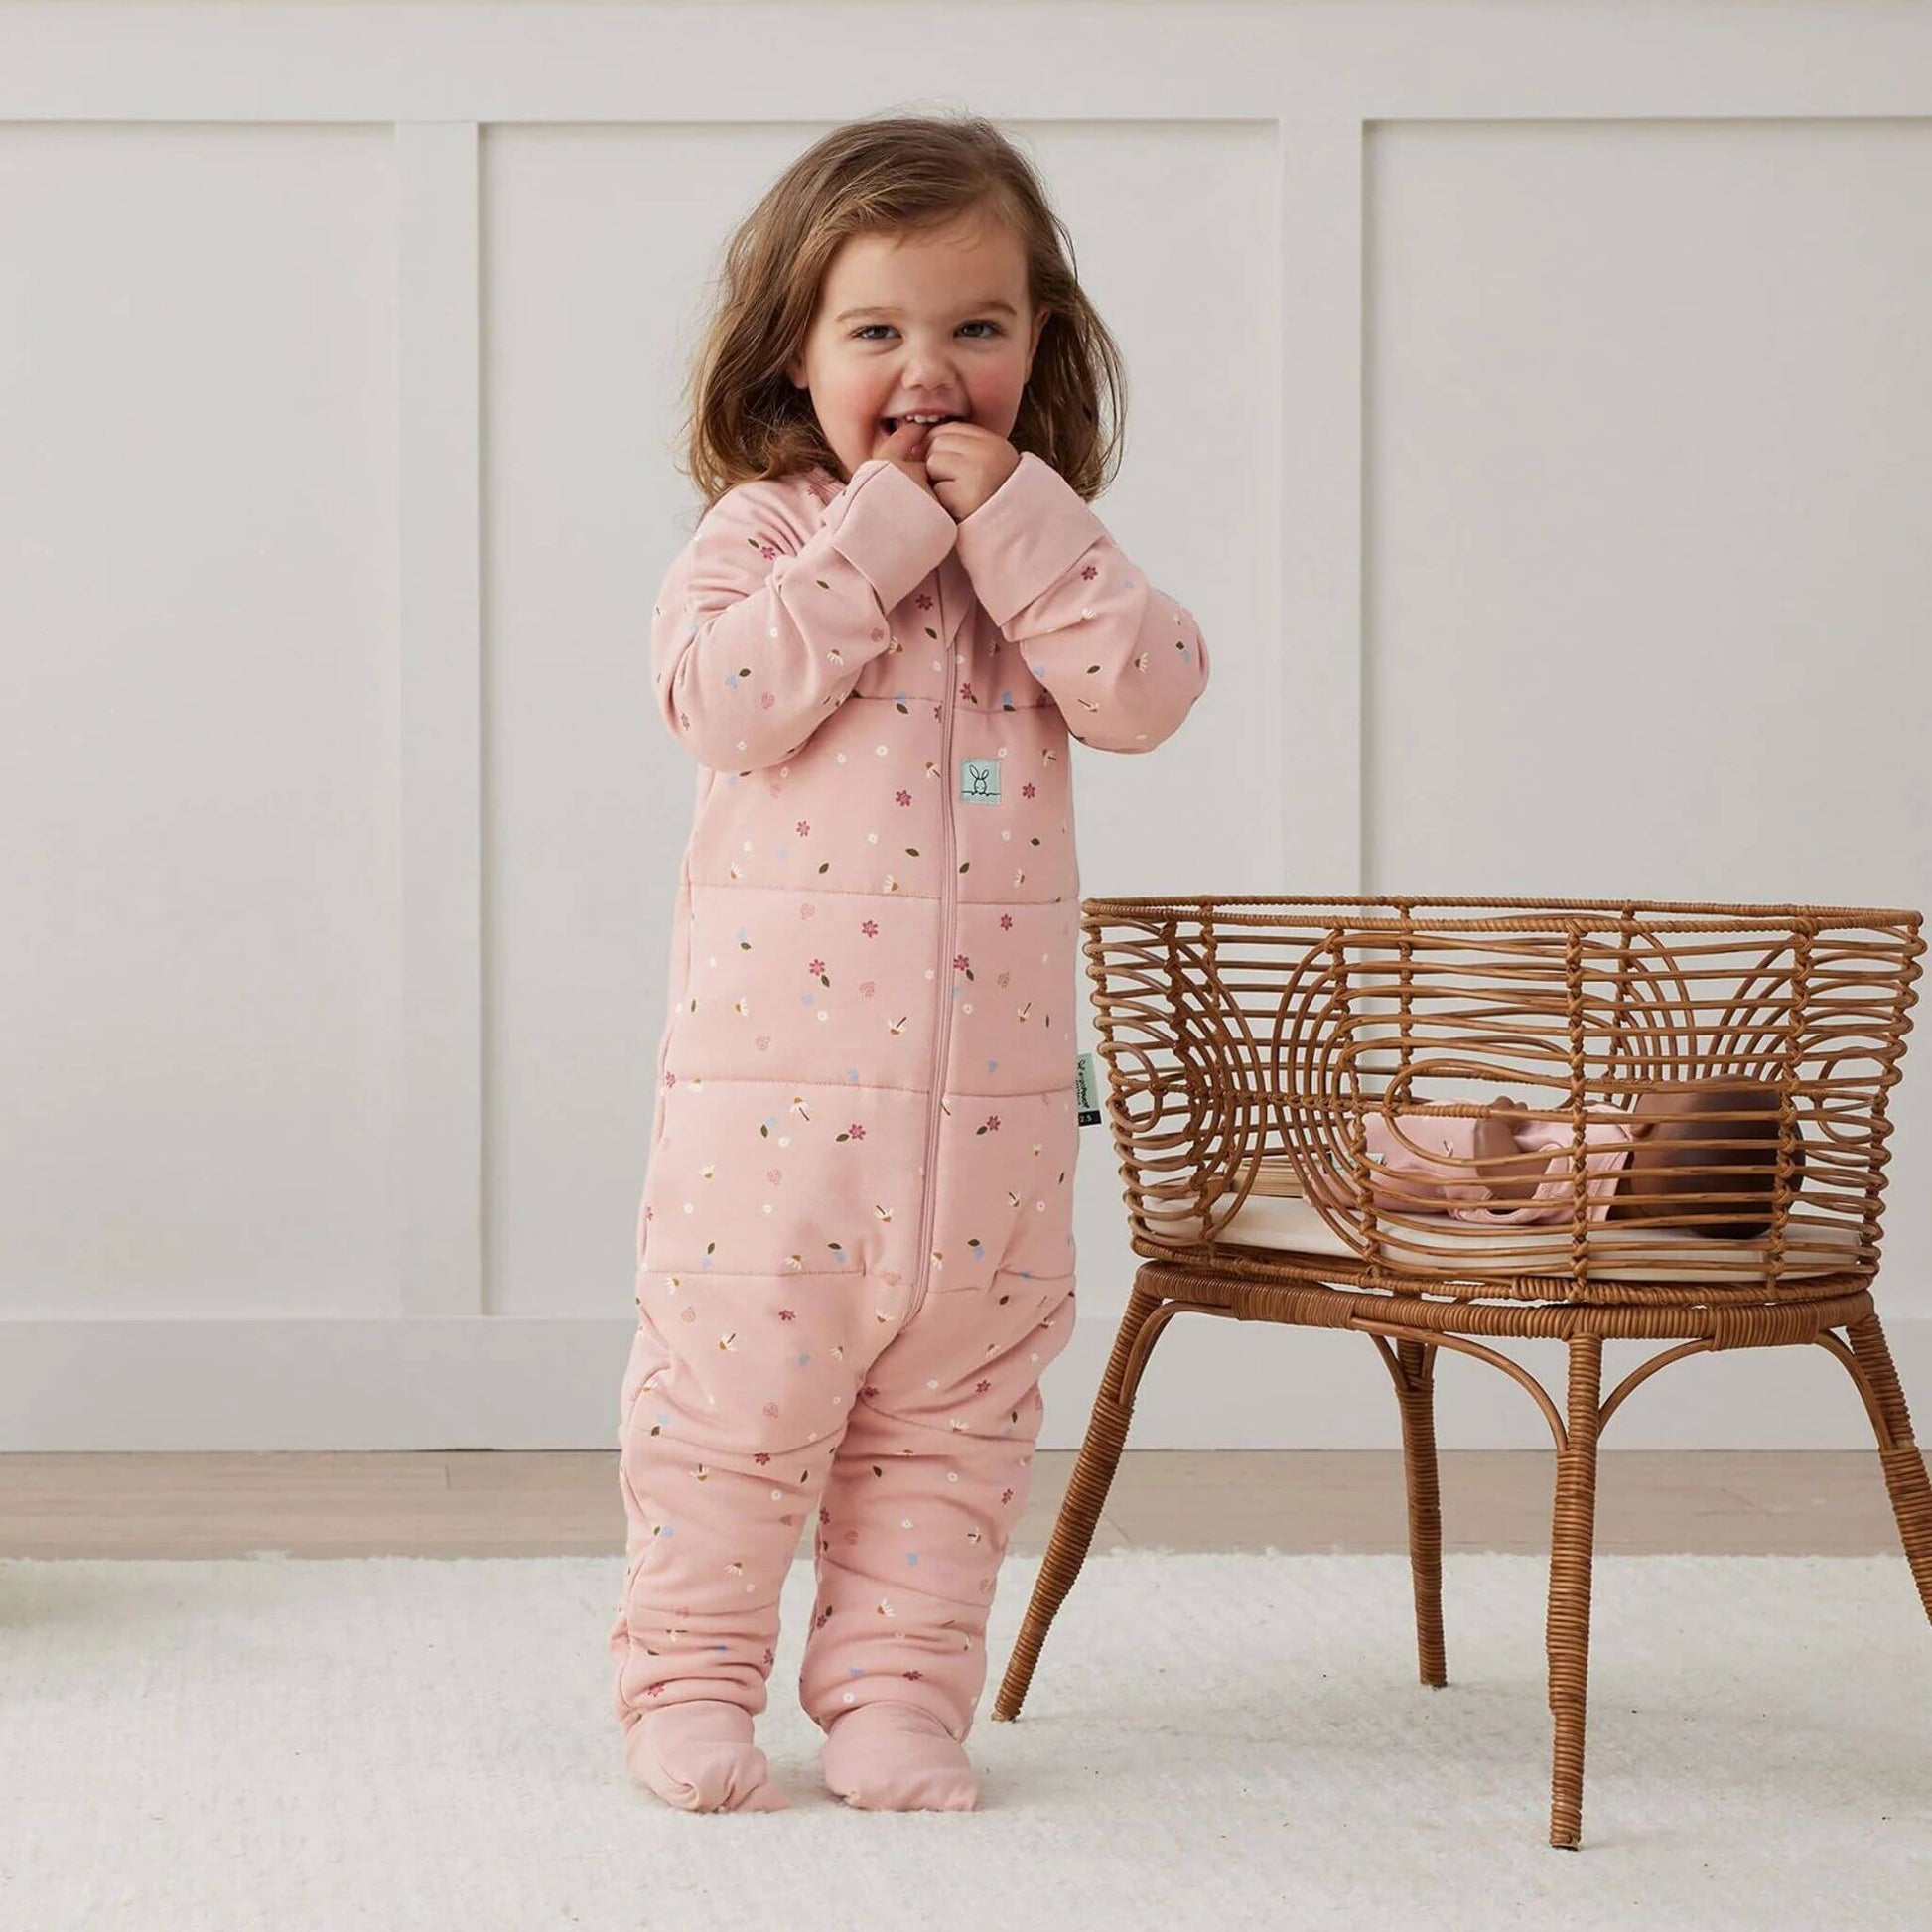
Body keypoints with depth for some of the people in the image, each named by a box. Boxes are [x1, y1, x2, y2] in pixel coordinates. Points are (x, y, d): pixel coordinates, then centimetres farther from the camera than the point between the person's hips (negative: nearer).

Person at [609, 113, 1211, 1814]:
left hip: (992, 1082, 4)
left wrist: (1011, 518, -12)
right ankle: (689, 1684, 15)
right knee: (735, 1393, 2)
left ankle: (898, 1684, 21)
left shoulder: (1048, 547, 10)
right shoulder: (763, 531, -1)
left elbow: (1147, 692, -7)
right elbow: (725, 700, -19)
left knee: (952, 1411, 10)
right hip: (779, 1067, -3)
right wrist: (886, 526, -17)